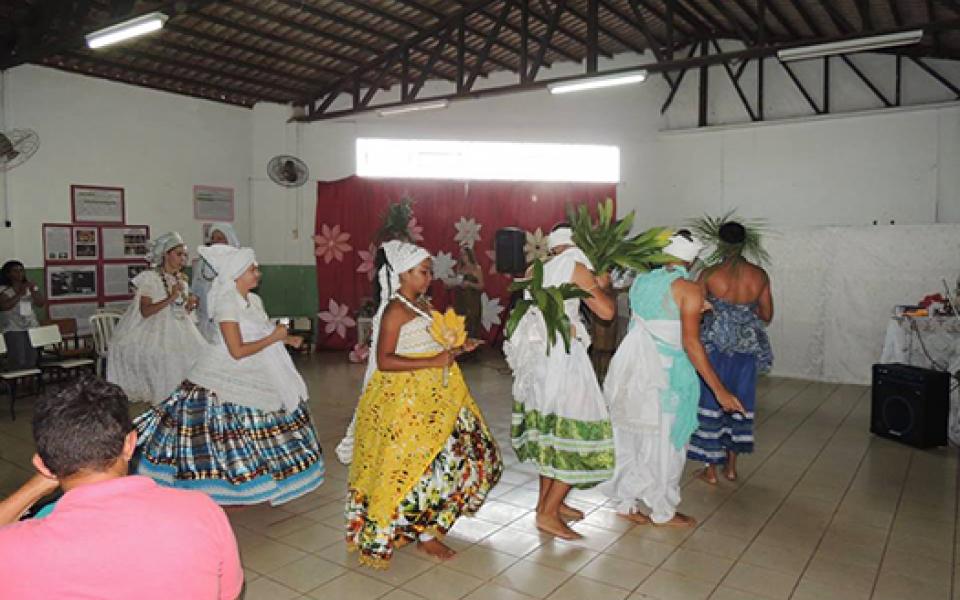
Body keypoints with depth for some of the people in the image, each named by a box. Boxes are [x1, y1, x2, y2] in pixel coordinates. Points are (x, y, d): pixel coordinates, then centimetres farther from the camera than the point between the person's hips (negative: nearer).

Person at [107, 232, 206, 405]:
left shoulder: (181, 280, 12)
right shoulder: (151, 278, -6)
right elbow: (145, 311, -14)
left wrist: (189, 306, 0)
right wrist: (170, 298, -20)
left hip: (180, 333, 6)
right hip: (157, 335, -6)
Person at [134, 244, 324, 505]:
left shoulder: (254, 300, 7)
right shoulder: (226, 302, -18)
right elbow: (238, 351, -23)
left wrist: (286, 339, 4)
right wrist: (274, 338, -17)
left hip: (254, 379, 9)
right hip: (226, 382, -9)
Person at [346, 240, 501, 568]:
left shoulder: (423, 305, 13)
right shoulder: (395, 310, -14)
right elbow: (384, 360, -21)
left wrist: (458, 346, 6)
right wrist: (434, 362, -25)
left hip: (434, 396, 10)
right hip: (407, 399, -9)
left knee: (457, 450, 14)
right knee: (424, 461, -4)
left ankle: (431, 521, 30)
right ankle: (426, 534, 13)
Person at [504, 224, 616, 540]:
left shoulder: (541, 269, 14)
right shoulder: (576, 266, -7)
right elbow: (606, 311, -11)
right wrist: (602, 286, 7)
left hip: (538, 355, 8)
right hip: (562, 354, -8)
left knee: (550, 429, 17)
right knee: (576, 431, -2)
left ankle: (549, 500, 26)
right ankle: (548, 512, 1)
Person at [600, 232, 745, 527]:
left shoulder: (641, 281, 6)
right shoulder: (688, 290, -13)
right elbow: (690, 343, -18)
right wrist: (720, 390, -15)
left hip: (628, 366, 6)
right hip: (661, 373, -6)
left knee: (629, 437, 16)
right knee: (662, 442, 9)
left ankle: (627, 503, 28)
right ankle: (663, 511, 24)